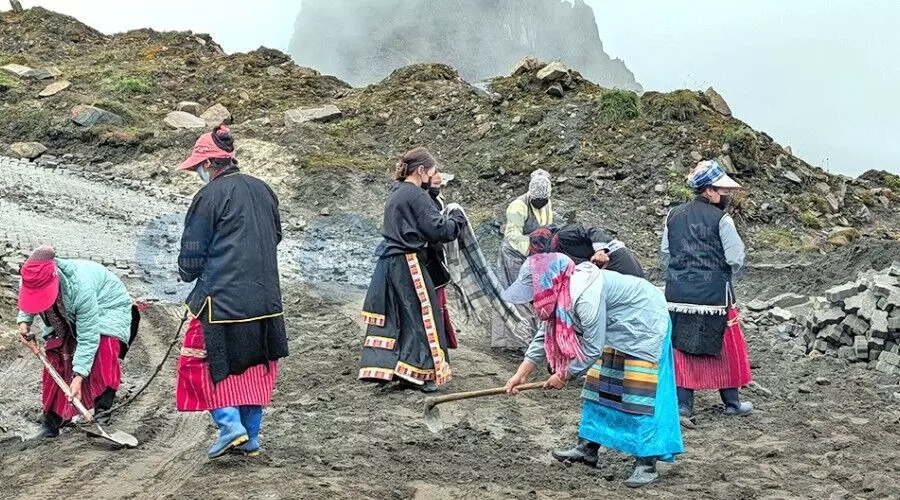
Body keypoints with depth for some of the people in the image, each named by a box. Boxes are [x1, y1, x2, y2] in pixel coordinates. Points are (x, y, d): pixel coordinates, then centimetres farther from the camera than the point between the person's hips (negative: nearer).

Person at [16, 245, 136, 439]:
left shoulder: (81, 287, -43)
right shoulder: (32, 281, -25)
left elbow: (88, 337, -37)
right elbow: (28, 305, 4)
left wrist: (78, 376, -39)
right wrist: (24, 321, -17)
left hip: (108, 307, -6)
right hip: (69, 317, 6)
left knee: (104, 350, -31)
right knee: (56, 358, -3)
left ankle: (102, 414, -22)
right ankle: (50, 425, 7)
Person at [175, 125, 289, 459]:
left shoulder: (209, 195, -9)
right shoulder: (262, 190, 10)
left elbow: (192, 252, -5)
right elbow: (276, 236, 20)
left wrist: (188, 274, 15)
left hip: (221, 297, -6)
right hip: (266, 299, 7)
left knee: (200, 361, 7)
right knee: (255, 367, 14)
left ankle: (230, 425, -6)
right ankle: (250, 440, 19)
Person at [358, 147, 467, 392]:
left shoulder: (396, 193, 14)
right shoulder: (416, 195, -13)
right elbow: (438, 229, -16)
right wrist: (457, 218, 2)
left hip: (389, 262, 9)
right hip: (408, 264, -9)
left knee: (389, 316, 11)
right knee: (420, 316, 0)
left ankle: (380, 367, 13)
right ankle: (418, 373, 3)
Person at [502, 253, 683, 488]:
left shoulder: (586, 298, -36)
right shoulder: (560, 294, -7)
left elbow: (592, 348, -27)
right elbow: (546, 334, 5)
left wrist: (563, 375, -12)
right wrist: (521, 374, 4)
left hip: (644, 324, -10)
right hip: (617, 328, 10)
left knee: (640, 394, -12)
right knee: (599, 385, 12)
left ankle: (647, 462, -9)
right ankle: (588, 447, 21)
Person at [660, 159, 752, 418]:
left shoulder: (674, 215, 6)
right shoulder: (721, 219, -10)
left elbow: (664, 254, 11)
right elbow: (736, 259, -10)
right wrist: (724, 274, 11)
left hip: (677, 294, 4)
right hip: (714, 295, -4)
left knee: (682, 347, 9)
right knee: (726, 347, 11)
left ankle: (682, 403, 9)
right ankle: (731, 401, 22)